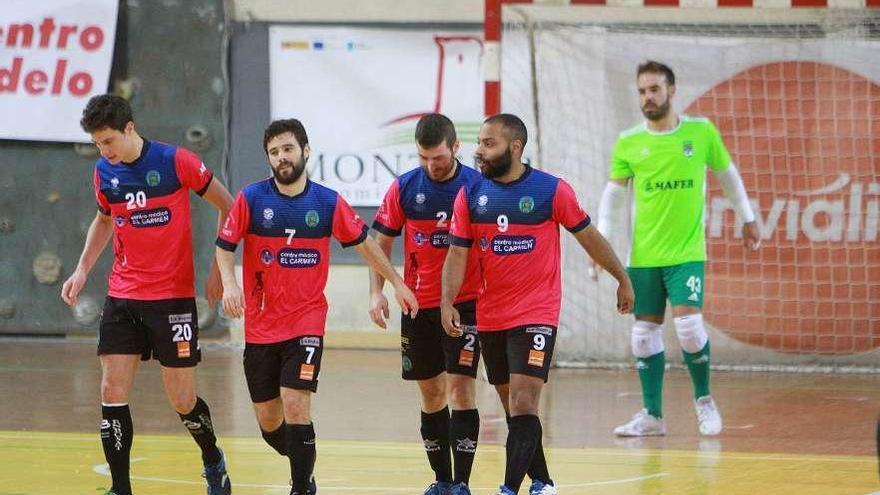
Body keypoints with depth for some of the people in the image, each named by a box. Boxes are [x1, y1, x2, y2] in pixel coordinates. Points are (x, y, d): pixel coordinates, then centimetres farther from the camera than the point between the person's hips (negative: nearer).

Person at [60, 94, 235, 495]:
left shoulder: (176, 162, -12)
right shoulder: (104, 173, 2)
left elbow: (227, 207, -1)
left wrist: (219, 267, -4)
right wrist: (82, 269, 11)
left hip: (173, 296, -4)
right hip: (122, 297, 4)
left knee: (182, 401, 2)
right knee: (112, 393, -7)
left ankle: (213, 461, 30)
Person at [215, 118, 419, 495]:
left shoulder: (329, 203, -2)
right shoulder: (251, 199, -3)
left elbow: (362, 242, 11)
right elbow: (224, 246, 0)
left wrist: (397, 282, 15)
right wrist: (229, 283, -18)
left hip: (307, 323, -2)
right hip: (260, 327, 2)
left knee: (295, 406, -18)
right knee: (268, 420, 7)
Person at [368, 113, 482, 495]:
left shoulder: (478, 186, -7)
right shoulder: (404, 188, 0)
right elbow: (381, 243, 7)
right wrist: (377, 292, -4)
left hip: (465, 303, -3)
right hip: (418, 306, 3)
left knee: (460, 387, -11)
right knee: (431, 393, 10)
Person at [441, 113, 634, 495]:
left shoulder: (552, 190, -8)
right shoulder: (470, 195, 1)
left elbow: (588, 237, 3)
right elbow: (457, 253, 2)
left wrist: (622, 279, 10)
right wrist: (447, 302, -12)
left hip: (536, 315, -5)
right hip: (490, 317, 5)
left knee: (523, 403, -16)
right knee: (514, 406, 13)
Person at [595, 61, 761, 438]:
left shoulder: (701, 132, -2)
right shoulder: (628, 144, 0)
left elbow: (727, 174, 14)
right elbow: (613, 194, 8)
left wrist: (747, 219, 20)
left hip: (687, 252, -2)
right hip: (643, 255, 2)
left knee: (688, 324, -15)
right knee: (645, 332, 4)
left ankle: (703, 399, 8)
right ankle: (652, 415, 13)